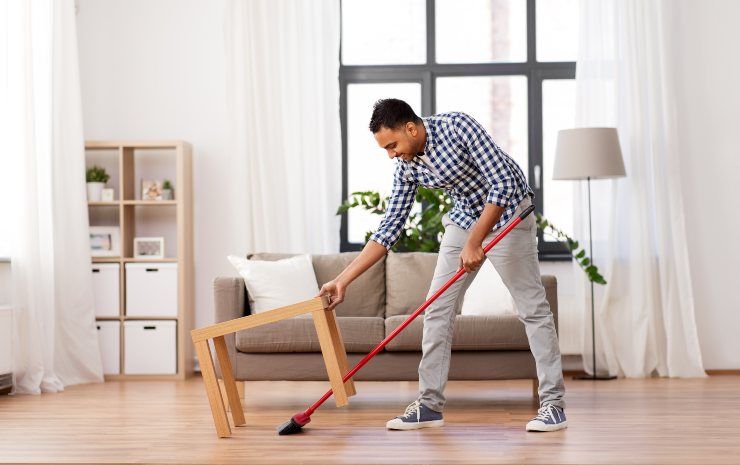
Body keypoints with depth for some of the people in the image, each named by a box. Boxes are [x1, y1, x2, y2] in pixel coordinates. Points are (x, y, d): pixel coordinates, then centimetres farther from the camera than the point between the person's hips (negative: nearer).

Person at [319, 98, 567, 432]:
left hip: (506, 214, -6)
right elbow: (389, 228, -3)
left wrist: (474, 242, -28)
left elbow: (503, 183, -27)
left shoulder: (457, 126, -26)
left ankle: (554, 404, 1)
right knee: (437, 309, 0)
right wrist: (343, 280, -7)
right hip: (463, 219, 6)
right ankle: (429, 404, 6)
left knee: (532, 307, -5)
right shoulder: (406, 167, -7)